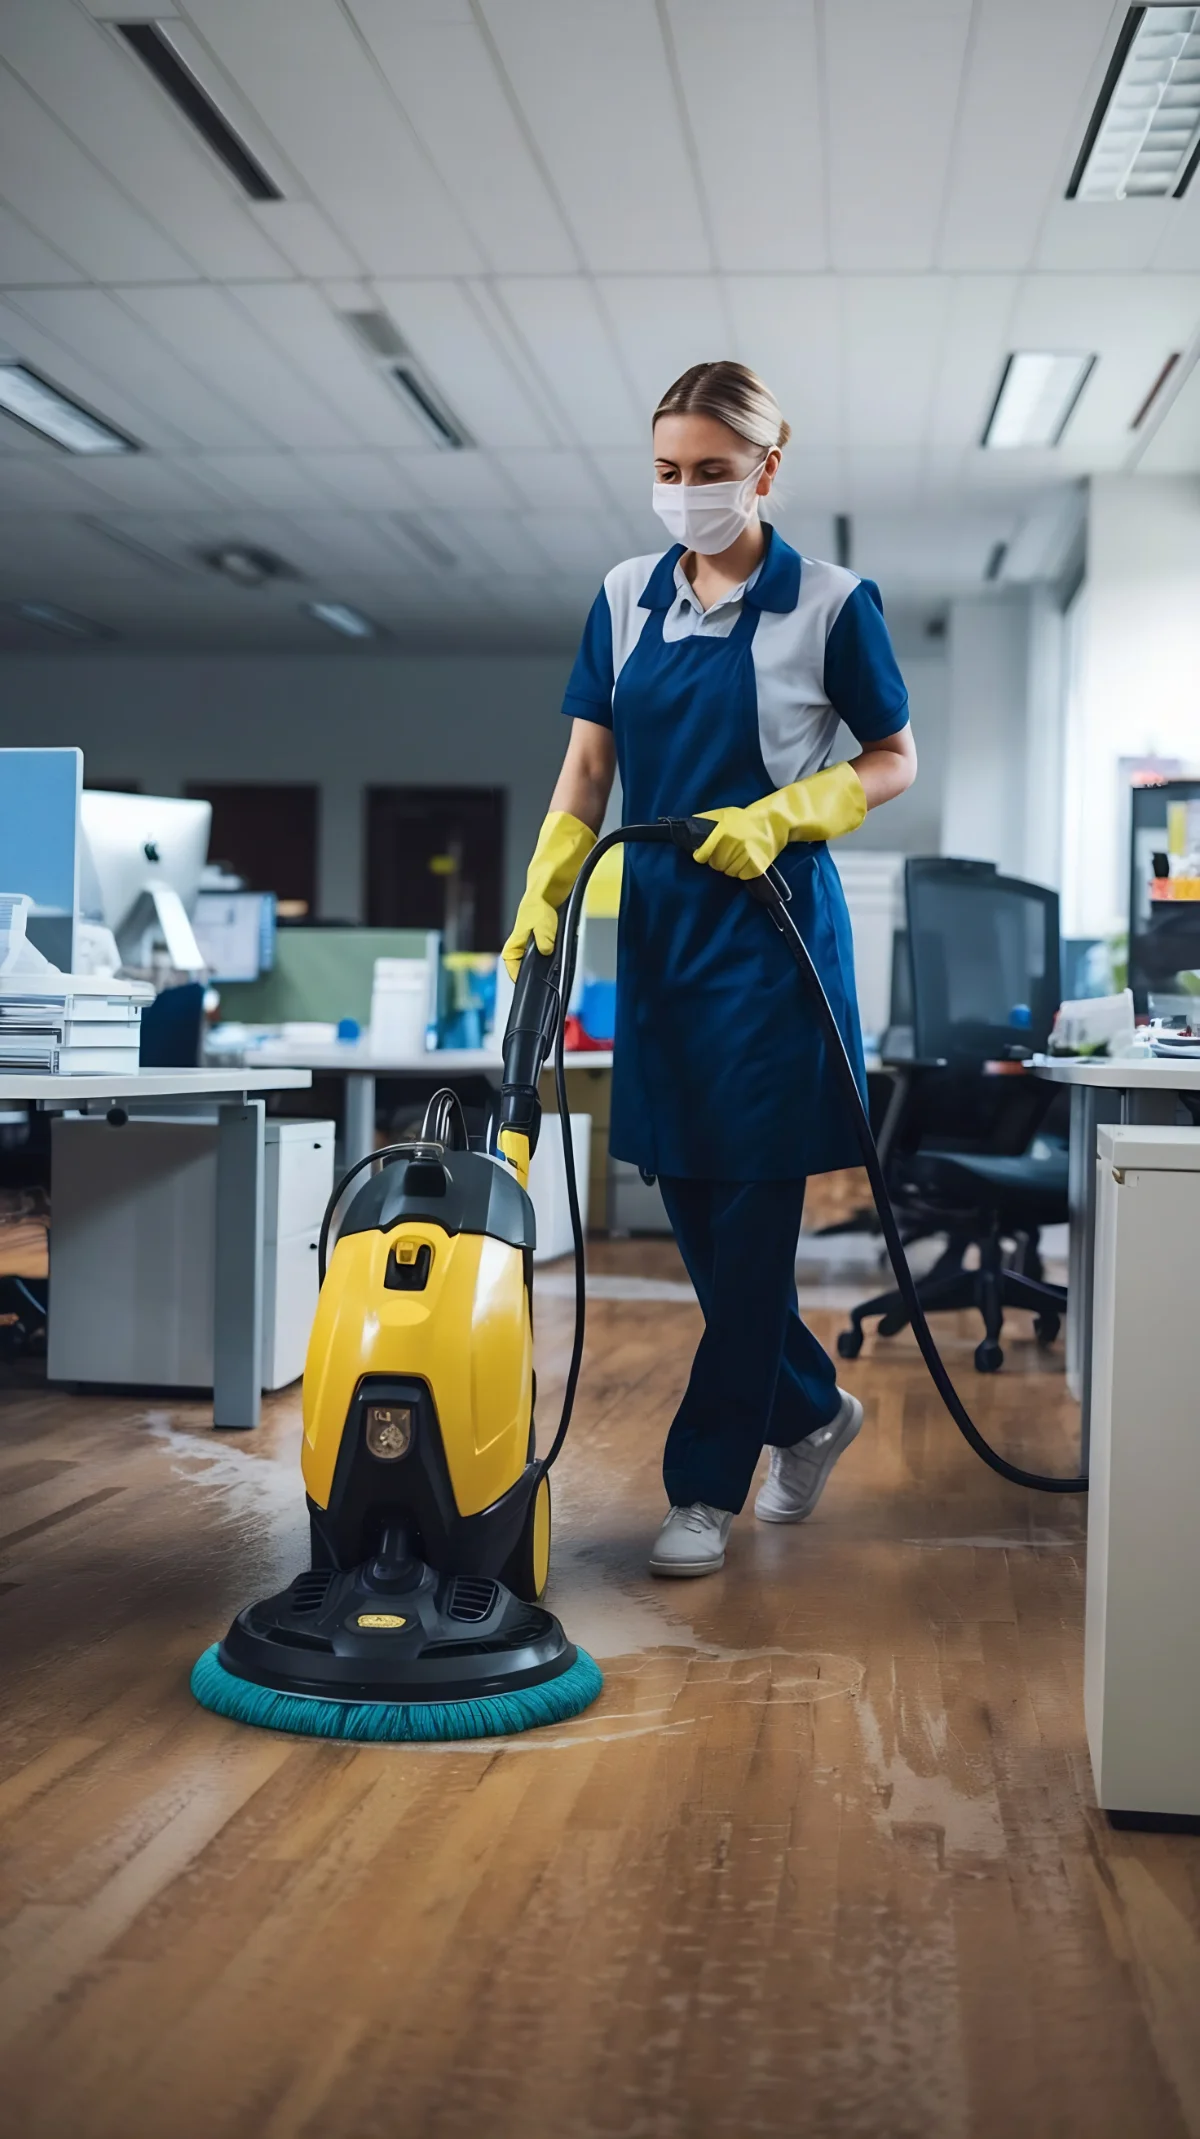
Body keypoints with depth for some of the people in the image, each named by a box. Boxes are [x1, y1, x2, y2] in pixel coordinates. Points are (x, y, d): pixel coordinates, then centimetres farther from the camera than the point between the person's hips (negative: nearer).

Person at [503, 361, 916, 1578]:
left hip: (769, 926, -5)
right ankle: (811, 1410, 30)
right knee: (688, 1204, 9)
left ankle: (706, 1486, 6)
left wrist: (781, 815, -14)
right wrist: (540, 900, -5)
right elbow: (587, 771, 8)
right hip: (657, 920, 5)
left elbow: (894, 763, 2)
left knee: (750, 1207, -3)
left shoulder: (828, 604, -3)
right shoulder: (626, 600, 9)